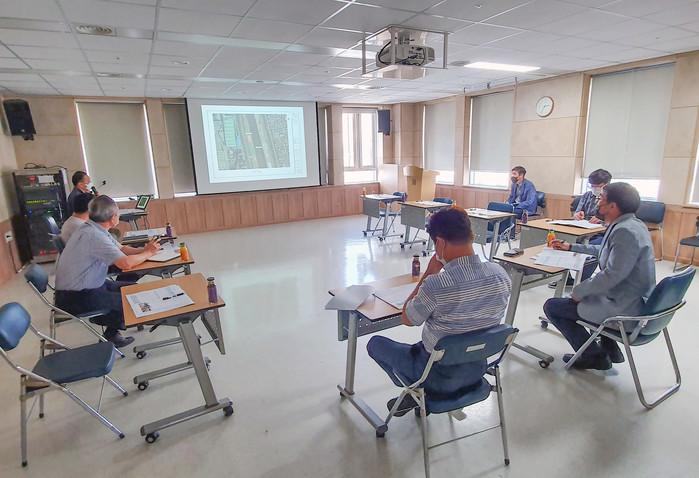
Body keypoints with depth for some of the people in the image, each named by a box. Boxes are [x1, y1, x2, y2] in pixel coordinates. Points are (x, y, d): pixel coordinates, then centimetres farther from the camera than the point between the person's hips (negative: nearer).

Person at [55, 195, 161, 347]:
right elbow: (125, 263, -32)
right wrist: (148, 253, -14)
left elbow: (121, 249, 11)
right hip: (75, 298, -9)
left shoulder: (93, 228, 3)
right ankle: (110, 335, 19)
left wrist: (144, 250, -7)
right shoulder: (94, 235, -27)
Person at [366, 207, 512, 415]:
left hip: (439, 377, -5)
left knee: (375, 343, 15)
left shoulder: (436, 285, -34)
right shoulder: (501, 274, -15)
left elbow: (407, 320, -13)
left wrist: (429, 274, -14)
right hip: (476, 370, 6)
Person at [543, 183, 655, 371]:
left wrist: (579, 291, -16)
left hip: (625, 310, -10)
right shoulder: (631, 224, 7)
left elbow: (612, 275, -30)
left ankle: (594, 356, 8)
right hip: (636, 301, 10)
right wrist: (571, 247, 29)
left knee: (551, 306, -2)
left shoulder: (625, 231, -25)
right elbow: (603, 251, 25)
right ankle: (610, 348, 32)